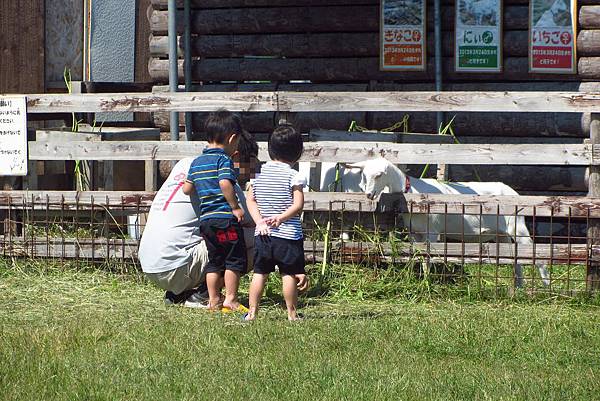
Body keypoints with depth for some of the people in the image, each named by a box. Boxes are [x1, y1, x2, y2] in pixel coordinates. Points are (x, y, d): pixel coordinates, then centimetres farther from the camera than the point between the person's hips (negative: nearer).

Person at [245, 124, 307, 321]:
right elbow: (298, 205, -15)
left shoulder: (260, 172, 6)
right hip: (288, 235, -4)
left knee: (259, 273, 10)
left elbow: (250, 201, 6)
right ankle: (292, 314, 6)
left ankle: (252, 312, 9)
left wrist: (260, 221, 0)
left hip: (262, 233, 4)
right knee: (289, 274, 2)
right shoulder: (294, 176, -9)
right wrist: (280, 218, -11)